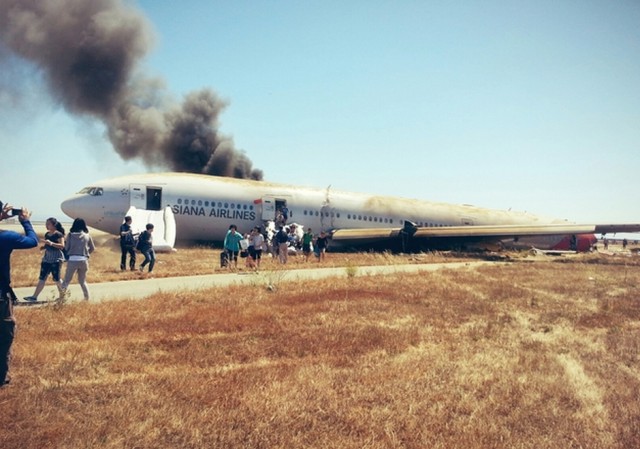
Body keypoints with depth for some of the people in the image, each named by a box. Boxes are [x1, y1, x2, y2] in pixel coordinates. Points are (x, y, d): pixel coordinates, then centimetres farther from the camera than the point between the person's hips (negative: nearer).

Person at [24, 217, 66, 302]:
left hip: (56, 259, -7)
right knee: (42, 278, 5)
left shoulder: (59, 234, -10)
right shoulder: (47, 234, 13)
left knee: (56, 278, -2)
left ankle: (62, 296, 12)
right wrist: (43, 247, 3)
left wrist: (51, 243, -29)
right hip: (46, 258, 7)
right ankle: (34, 296, 4)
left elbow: (62, 246, -18)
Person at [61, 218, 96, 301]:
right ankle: (87, 298, 14)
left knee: (67, 280, 8)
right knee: (82, 281, 16)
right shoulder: (87, 236, 4)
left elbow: (66, 248, 1)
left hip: (72, 259, -2)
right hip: (84, 260, 2)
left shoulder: (70, 235, -1)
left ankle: (61, 296, 0)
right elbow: (92, 248, 9)